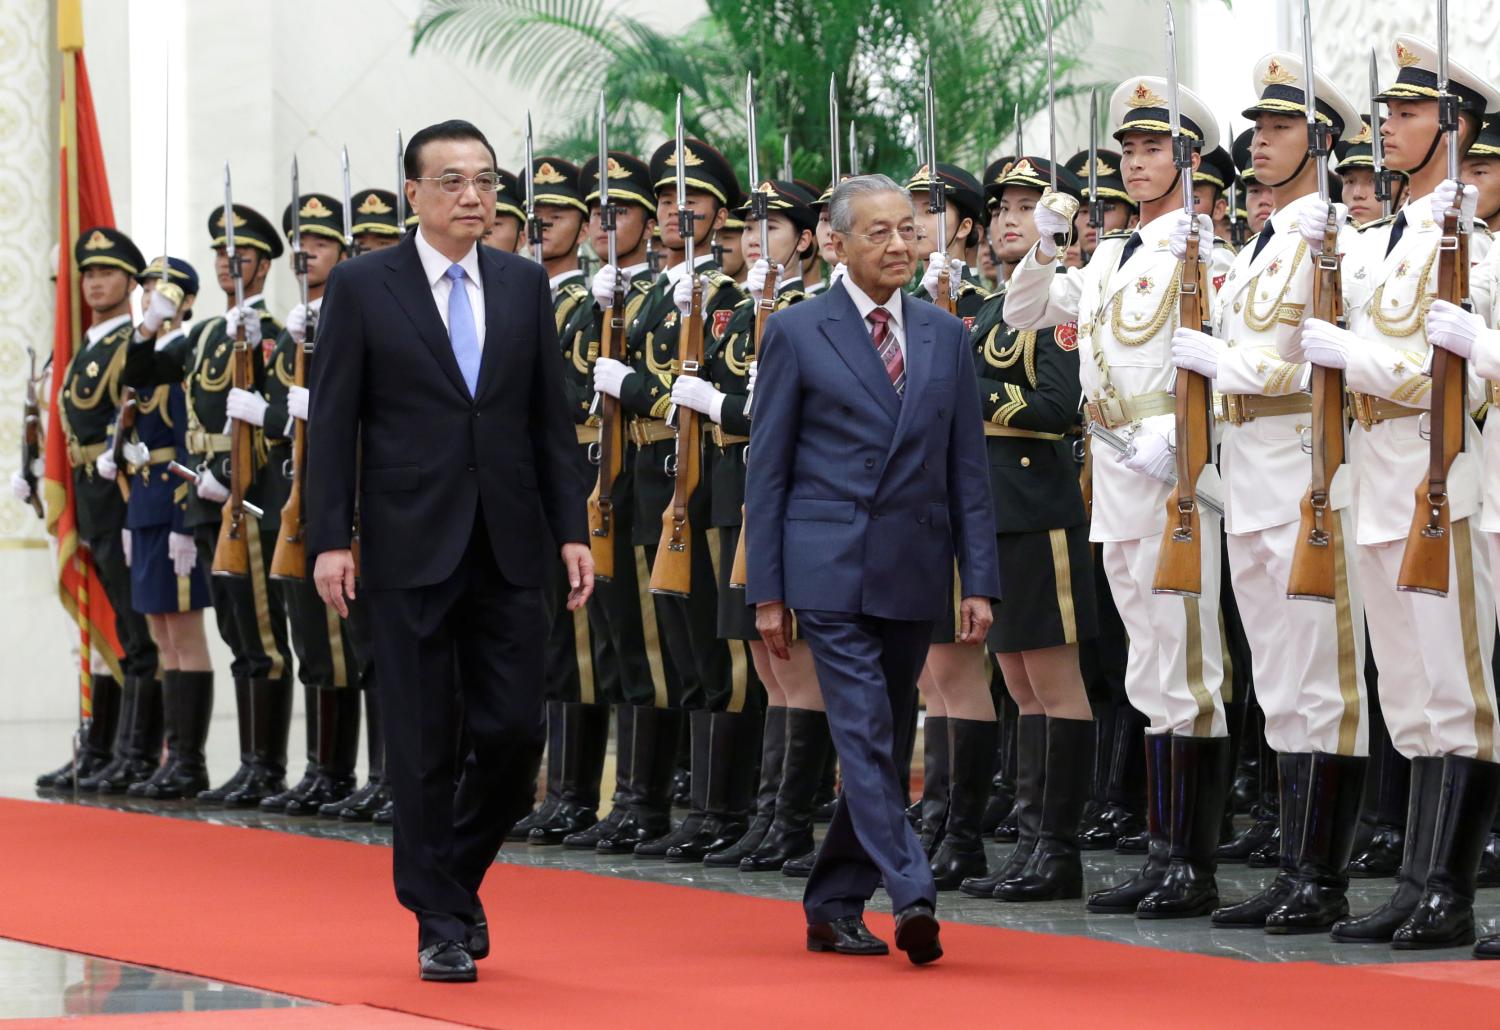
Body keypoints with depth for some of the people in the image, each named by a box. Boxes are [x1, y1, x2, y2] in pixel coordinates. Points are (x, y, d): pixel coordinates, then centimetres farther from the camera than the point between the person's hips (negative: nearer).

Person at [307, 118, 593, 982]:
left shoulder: (526, 285, 9)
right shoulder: (362, 287, -1)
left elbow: (552, 419, 10)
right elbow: (334, 423, -2)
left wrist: (573, 530, 3)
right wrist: (330, 538, -8)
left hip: (509, 548, 3)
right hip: (411, 548, -3)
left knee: (514, 731, 1)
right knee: (425, 746, 1)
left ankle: (458, 874, 25)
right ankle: (441, 922, 10)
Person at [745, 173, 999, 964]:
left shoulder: (944, 335, 10)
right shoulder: (797, 333, -1)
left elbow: (967, 468, 10)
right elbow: (767, 469, 0)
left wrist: (978, 581, 2)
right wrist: (766, 592, -5)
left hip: (913, 573, 4)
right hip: (830, 567, -4)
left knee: (883, 742, 9)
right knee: (866, 735, -13)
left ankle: (834, 906, 19)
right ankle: (911, 897, -19)